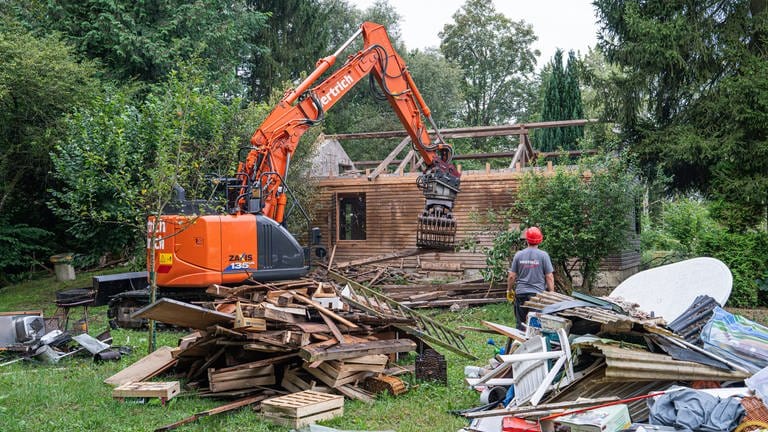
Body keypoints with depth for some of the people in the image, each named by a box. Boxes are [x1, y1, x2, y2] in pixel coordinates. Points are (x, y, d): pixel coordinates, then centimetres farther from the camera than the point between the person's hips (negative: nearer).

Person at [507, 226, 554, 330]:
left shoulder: (519, 255, 0)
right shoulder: (543, 255, -6)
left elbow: (511, 276, 4)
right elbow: (549, 277, -5)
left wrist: (509, 290, 19)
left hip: (521, 293, 2)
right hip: (538, 293, -2)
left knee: (521, 323, 8)